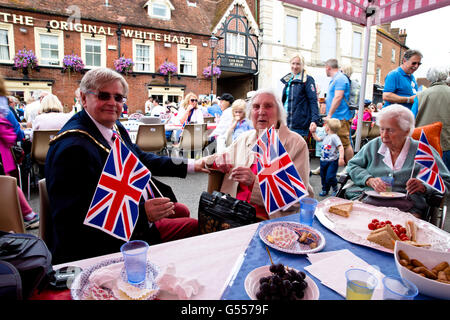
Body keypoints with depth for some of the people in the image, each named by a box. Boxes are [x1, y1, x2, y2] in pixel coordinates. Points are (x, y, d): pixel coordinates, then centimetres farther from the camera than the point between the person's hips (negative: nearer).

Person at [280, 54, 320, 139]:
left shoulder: (307, 80, -4)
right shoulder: (288, 80, 17)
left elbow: (313, 101, -11)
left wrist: (315, 120, -23)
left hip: (299, 124, -7)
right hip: (286, 122, 7)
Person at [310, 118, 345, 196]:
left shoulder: (334, 137, -15)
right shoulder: (326, 137, 10)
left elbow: (340, 147, -23)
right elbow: (317, 139, 29)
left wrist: (341, 158, -32)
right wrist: (313, 132, 19)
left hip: (332, 161, -8)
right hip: (323, 160, 8)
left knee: (330, 177, -13)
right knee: (323, 176, 15)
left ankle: (335, 190, 11)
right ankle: (325, 190, 33)